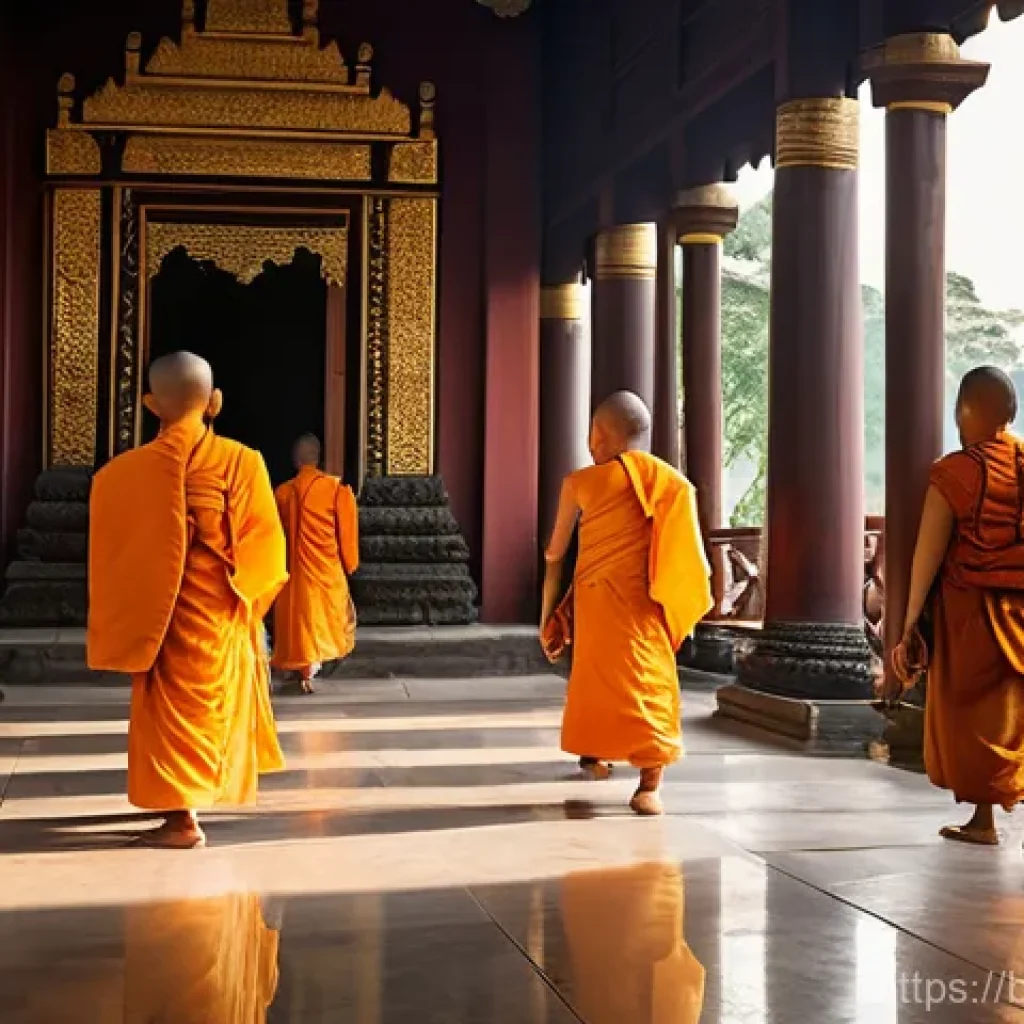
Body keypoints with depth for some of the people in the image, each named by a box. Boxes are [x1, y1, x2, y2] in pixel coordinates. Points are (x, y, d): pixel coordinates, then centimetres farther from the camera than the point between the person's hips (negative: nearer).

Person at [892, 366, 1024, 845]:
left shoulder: (955, 472, -12)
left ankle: (983, 818, 11)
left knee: (969, 712, 7)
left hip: (969, 608, -4)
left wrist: (911, 622, -4)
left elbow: (928, 555, -12)